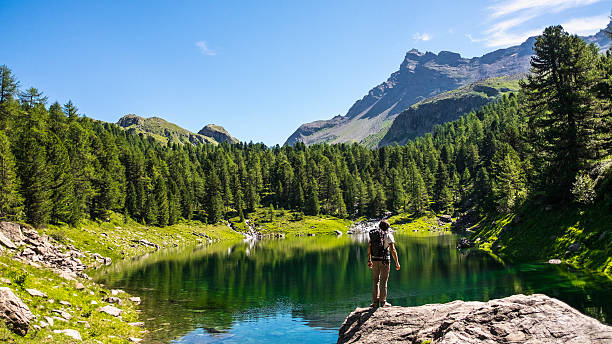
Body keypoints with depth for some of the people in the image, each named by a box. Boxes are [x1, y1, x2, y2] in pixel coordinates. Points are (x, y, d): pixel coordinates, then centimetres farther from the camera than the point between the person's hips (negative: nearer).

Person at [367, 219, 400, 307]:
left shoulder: (373, 235, 8)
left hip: (375, 260, 4)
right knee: (383, 281, 5)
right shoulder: (388, 235, -4)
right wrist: (397, 262, -7)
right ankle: (383, 302, 10)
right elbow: (393, 250, -11)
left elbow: (369, 248, 11)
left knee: (375, 280, 13)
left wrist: (369, 260, 20)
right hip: (384, 260, -4)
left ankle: (375, 301, 13)